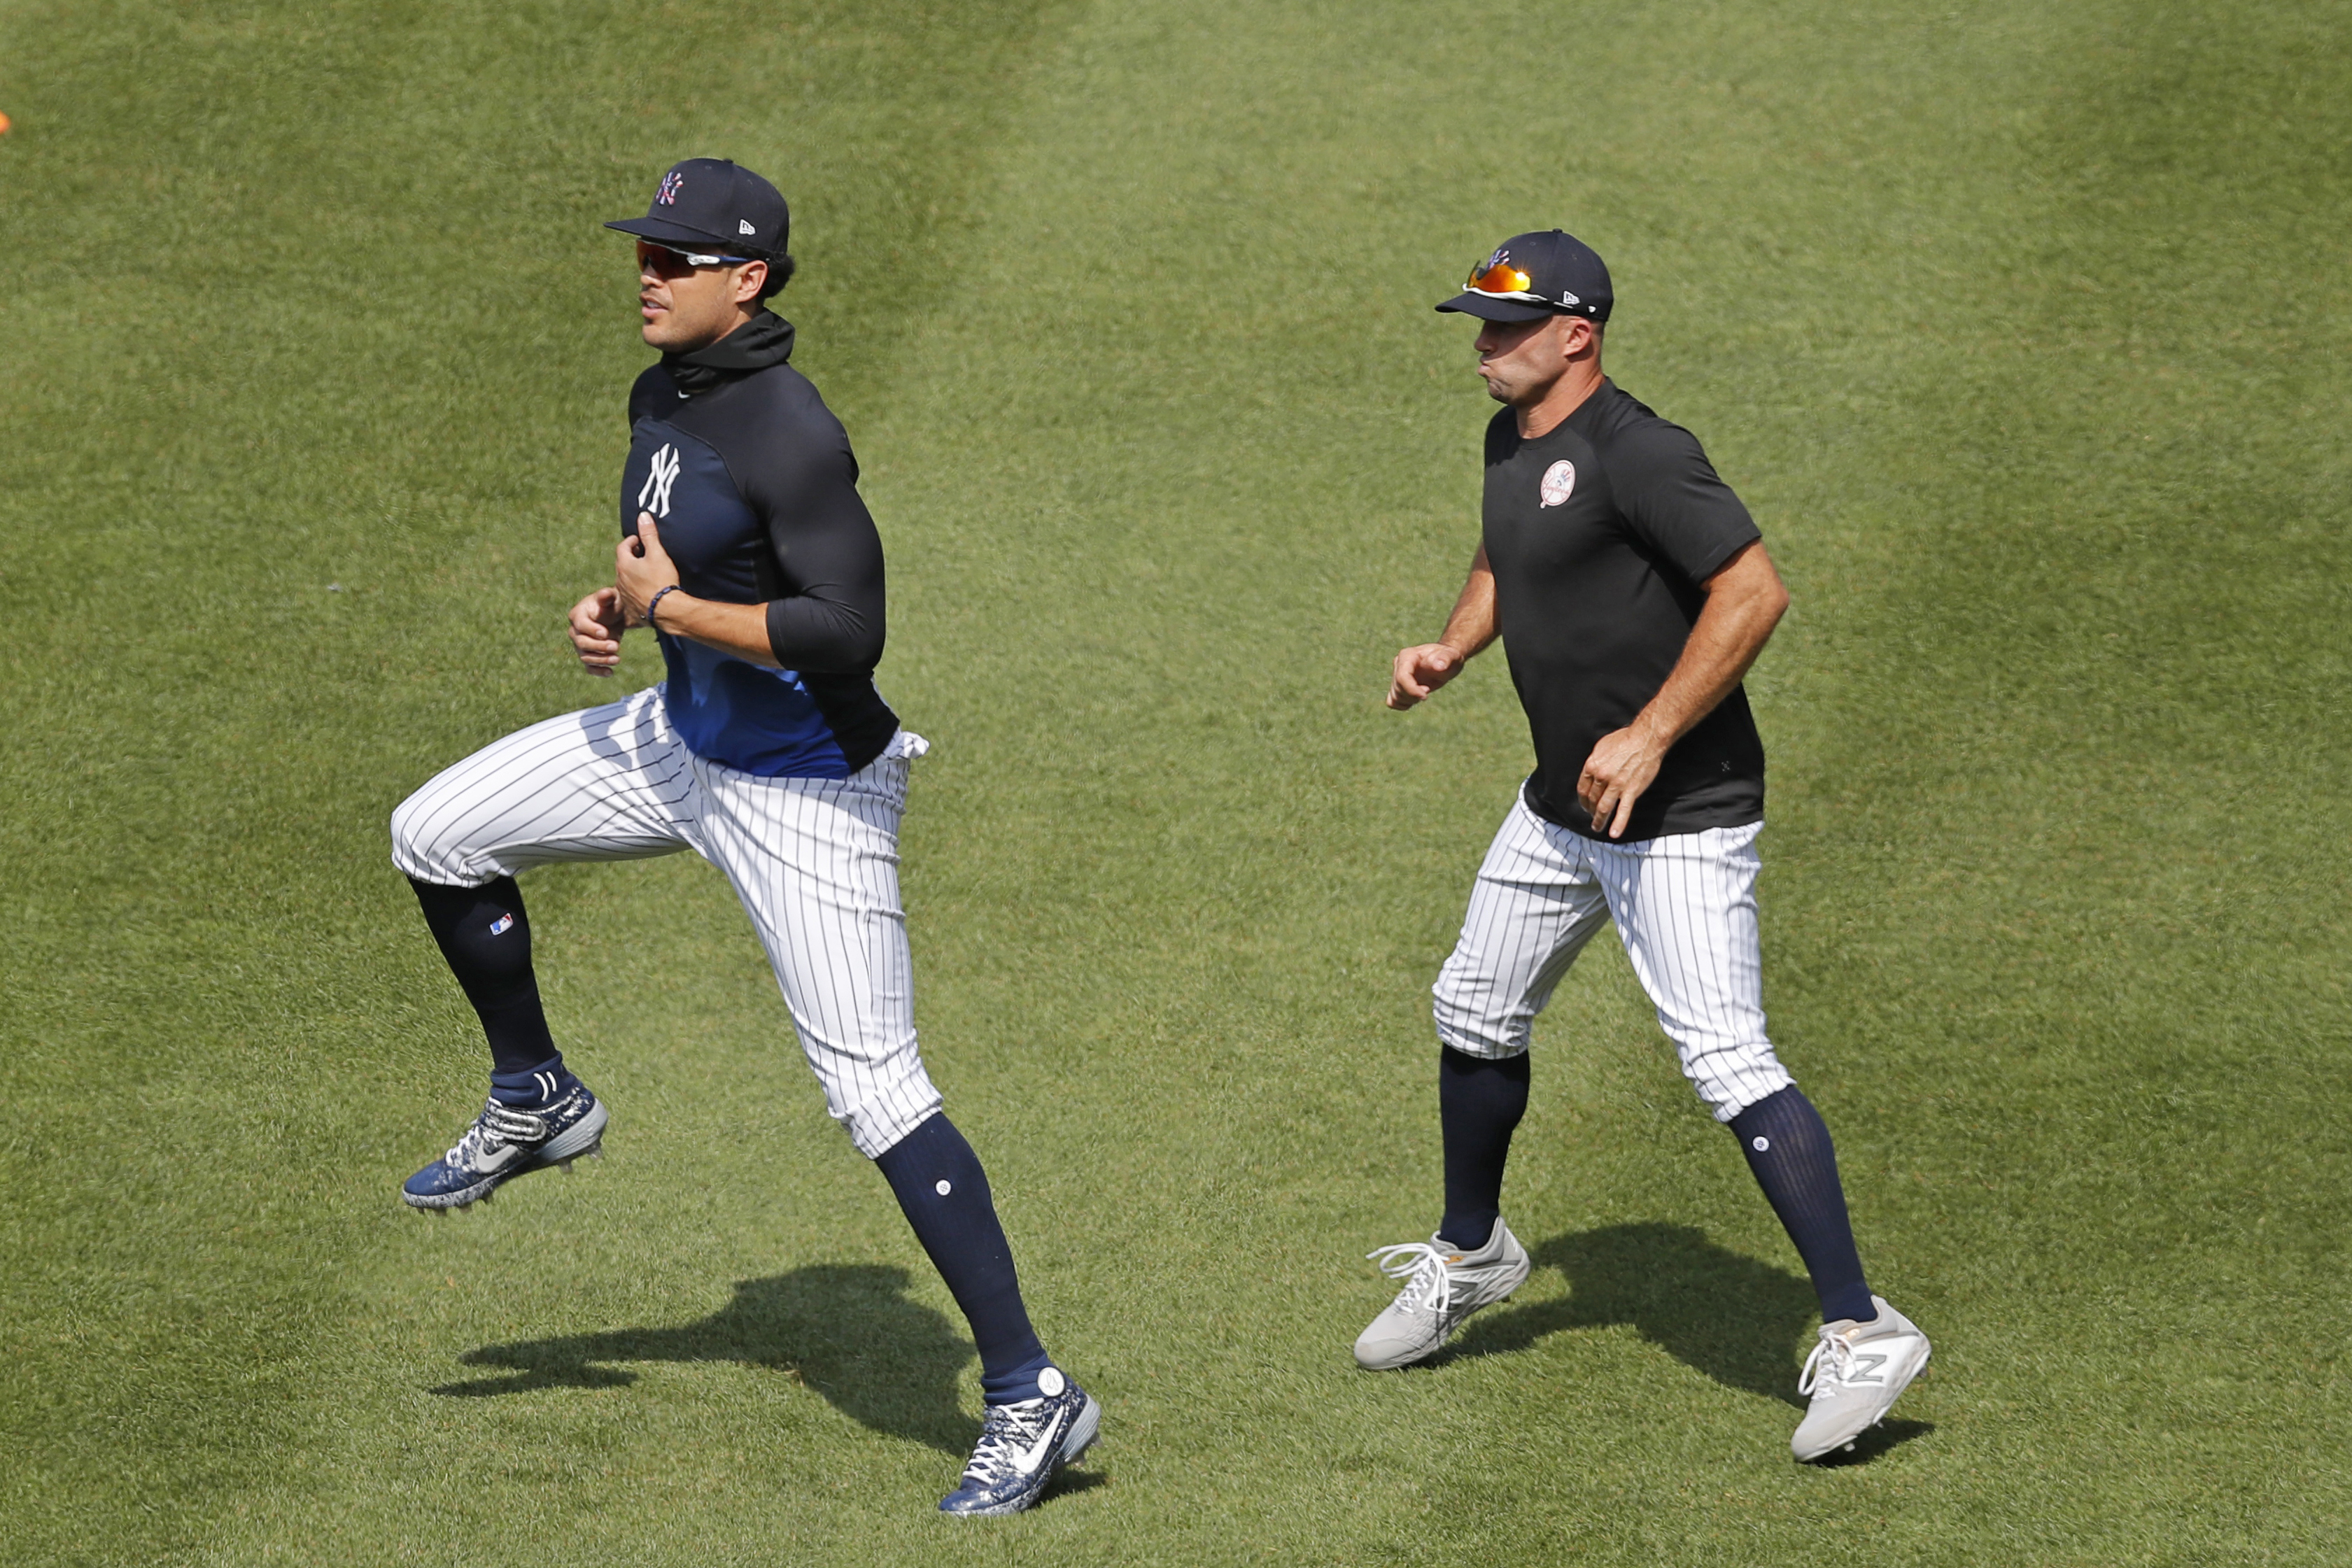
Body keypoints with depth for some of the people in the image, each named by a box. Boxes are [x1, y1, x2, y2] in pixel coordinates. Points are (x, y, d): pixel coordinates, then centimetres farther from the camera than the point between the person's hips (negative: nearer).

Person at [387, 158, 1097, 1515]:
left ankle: (1031, 1395, -6)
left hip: (806, 789, -9)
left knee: (875, 1095, -10)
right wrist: (615, 608, 0)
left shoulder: (791, 435, -26)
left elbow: (849, 635, -31)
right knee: (437, 838, 11)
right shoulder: (665, 395, 3)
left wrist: (669, 608, -23)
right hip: (683, 741, 9)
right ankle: (536, 1101, 31)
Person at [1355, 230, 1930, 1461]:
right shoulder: (1510, 444, 8)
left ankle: (1859, 1334, -16)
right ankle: (1471, 1256, 44)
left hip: (1681, 818, -10)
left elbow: (1753, 592, -28)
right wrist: (1452, 648, 9)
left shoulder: (1636, 455, -22)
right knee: (1474, 1014, 21)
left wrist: (1650, 735, -28)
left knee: (1725, 1061, -17)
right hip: (1562, 808, 10)